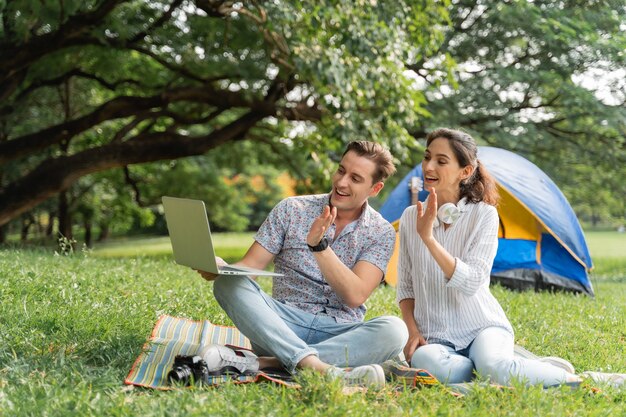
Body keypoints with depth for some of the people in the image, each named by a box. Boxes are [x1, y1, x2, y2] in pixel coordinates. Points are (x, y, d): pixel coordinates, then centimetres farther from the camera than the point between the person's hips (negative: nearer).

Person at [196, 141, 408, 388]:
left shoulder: (382, 233, 5)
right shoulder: (292, 209, 7)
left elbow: (355, 296, -9)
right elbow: (249, 266, 2)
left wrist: (319, 244, -21)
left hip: (339, 333, 0)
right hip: (283, 325, 1)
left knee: (394, 330, -31)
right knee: (229, 282, -25)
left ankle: (259, 362, -37)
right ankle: (317, 367, -44)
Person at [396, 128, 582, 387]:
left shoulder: (484, 214, -7)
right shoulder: (410, 217, 4)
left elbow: (471, 283, -20)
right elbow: (405, 286, 11)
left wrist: (429, 237, -26)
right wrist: (413, 331, -5)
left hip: (483, 326, -2)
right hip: (435, 337, 2)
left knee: (492, 366, -36)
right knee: (424, 361, -35)